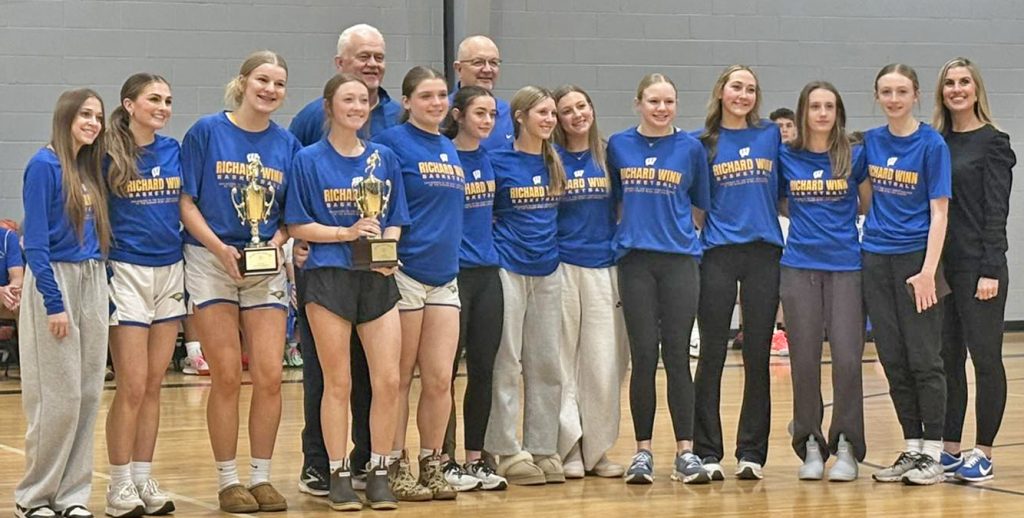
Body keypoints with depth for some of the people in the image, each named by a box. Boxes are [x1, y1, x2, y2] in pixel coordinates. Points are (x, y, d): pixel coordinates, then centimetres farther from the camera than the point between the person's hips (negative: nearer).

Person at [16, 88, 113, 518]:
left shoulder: (91, 169, 12)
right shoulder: (44, 165, -8)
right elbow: (35, 242, -12)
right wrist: (53, 303, -16)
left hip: (93, 284, 7)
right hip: (54, 280, -7)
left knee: (87, 394, 6)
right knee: (58, 396, -5)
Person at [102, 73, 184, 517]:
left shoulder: (175, 151, 8)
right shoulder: (108, 155, -6)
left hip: (170, 272, 5)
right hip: (127, 274, -5)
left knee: (153, 386, 8)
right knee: (132, 387, -5)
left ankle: (143, 480, 15)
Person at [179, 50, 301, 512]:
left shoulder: (286, 144, 7)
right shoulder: (206, 132, -3)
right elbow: (185, 202, -4)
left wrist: (278, 240, -9)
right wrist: (220, 247, -16)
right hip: (211, 263, -3)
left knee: (269, 376, -2)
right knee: (227, 376, -3)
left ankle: (261, 477, 10)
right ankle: (228, 480, 7)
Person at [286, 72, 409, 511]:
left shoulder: (383, 158, 10)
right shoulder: (308, 160, 0)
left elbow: (394, 221, 12)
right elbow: (297, 226, -1)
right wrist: (347, 233, -14)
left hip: (377, 278, 3)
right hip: (329, 277, -3)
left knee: (388, 380, -2)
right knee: (338, 383, 0)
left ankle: (379, 474, 9)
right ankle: (339, 477, 9)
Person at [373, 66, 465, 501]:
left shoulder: (451, 150, 15)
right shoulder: (392, 142, -6)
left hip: (445, 277, 6)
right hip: (404, 274, -6)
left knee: (440, 379, 4)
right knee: (399, 379, 2)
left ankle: (432, 466, 15)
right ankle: (395, 469, 10)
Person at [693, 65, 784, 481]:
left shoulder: (771, 136, 8)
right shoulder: (704, 142, 5)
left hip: (764, 251, 1)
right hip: (718, 254, -1)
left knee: (758, 355, 4)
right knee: (712, 355, 0)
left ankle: (752, 452, 10)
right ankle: (707, 452, 5)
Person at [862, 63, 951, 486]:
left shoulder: (931, 144, -7)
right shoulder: (871, 142, 8)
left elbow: (939, 213, -10)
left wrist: (928, 270, -17)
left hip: (916, 258, -5)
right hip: (876, 258, 5)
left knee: (923, 359, -2)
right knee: (893, 361, 8)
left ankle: (932, 453, 4)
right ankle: (912, 448, 16)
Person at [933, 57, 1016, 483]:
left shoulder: (992, 142, -5)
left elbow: (996, 211, -9)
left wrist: (991, 271, -15)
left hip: (977, 265, -6)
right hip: (941, 264, 6)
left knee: (985, 358, 0)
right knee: (946, 359, 9)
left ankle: (983, 453, 5)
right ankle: (948, 447, 16)